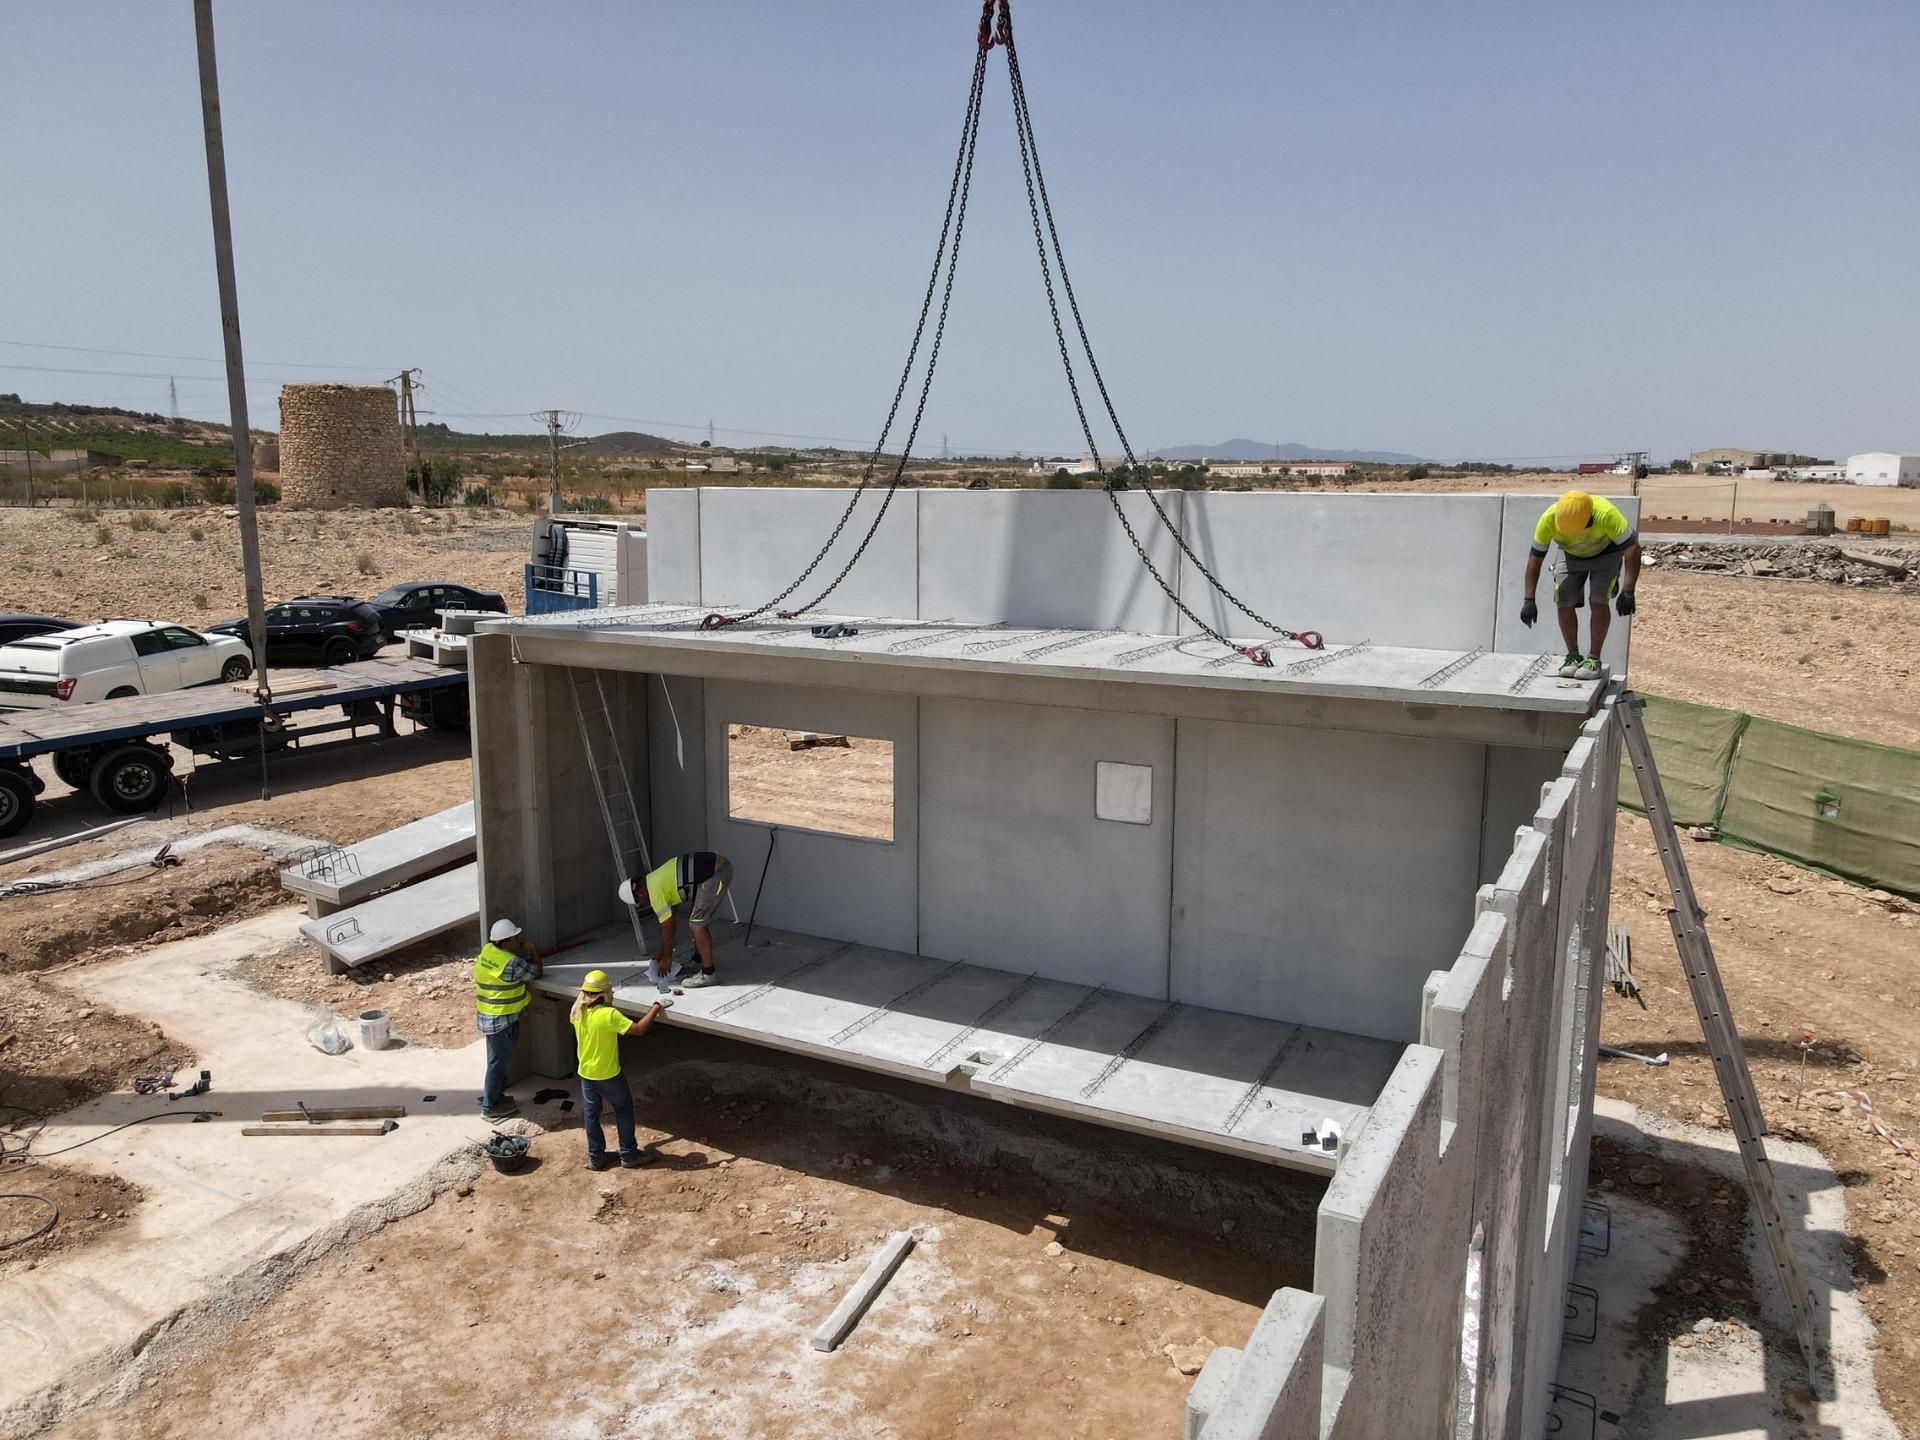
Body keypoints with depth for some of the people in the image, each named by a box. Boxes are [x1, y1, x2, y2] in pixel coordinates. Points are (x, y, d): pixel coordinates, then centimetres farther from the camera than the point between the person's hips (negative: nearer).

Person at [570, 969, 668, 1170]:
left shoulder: (577, 1011, -8)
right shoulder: (609, 1015, -28)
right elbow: (638, 1029, -30)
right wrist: (656, 1008, -21)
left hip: (585, 1073, 6)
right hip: (608, 1075, -6)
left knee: (590, 1113, 17)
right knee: (624, 1109, 12)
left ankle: (596, 1157, 26)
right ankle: (629, 1155, 19)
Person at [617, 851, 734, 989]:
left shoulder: (655, 891, -7)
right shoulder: (655, 880, 20)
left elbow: (667, 927, 1)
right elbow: (666, 920, 29)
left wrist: (667, 957, 13)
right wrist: (663, 950, 34)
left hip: (716, 874, -10)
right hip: (721, 865, 10)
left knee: (698, 924, -5)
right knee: (698, 920, 21)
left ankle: (707, 974, -1)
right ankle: (698, 961, 33)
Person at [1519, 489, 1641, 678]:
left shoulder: (1606, 514, -39)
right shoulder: (1548, 519, -32)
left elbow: (1632, 548, -34)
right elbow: (1535, 559, -23)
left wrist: (1627, 592, -38)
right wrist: (1529, 600, -26)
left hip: (1606, 551, -2)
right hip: (1572, 554, 3)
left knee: (1598, 602, -16)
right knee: (1564, 602, -9)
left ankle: (1593, 659, -6)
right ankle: (1573, 656, 7)